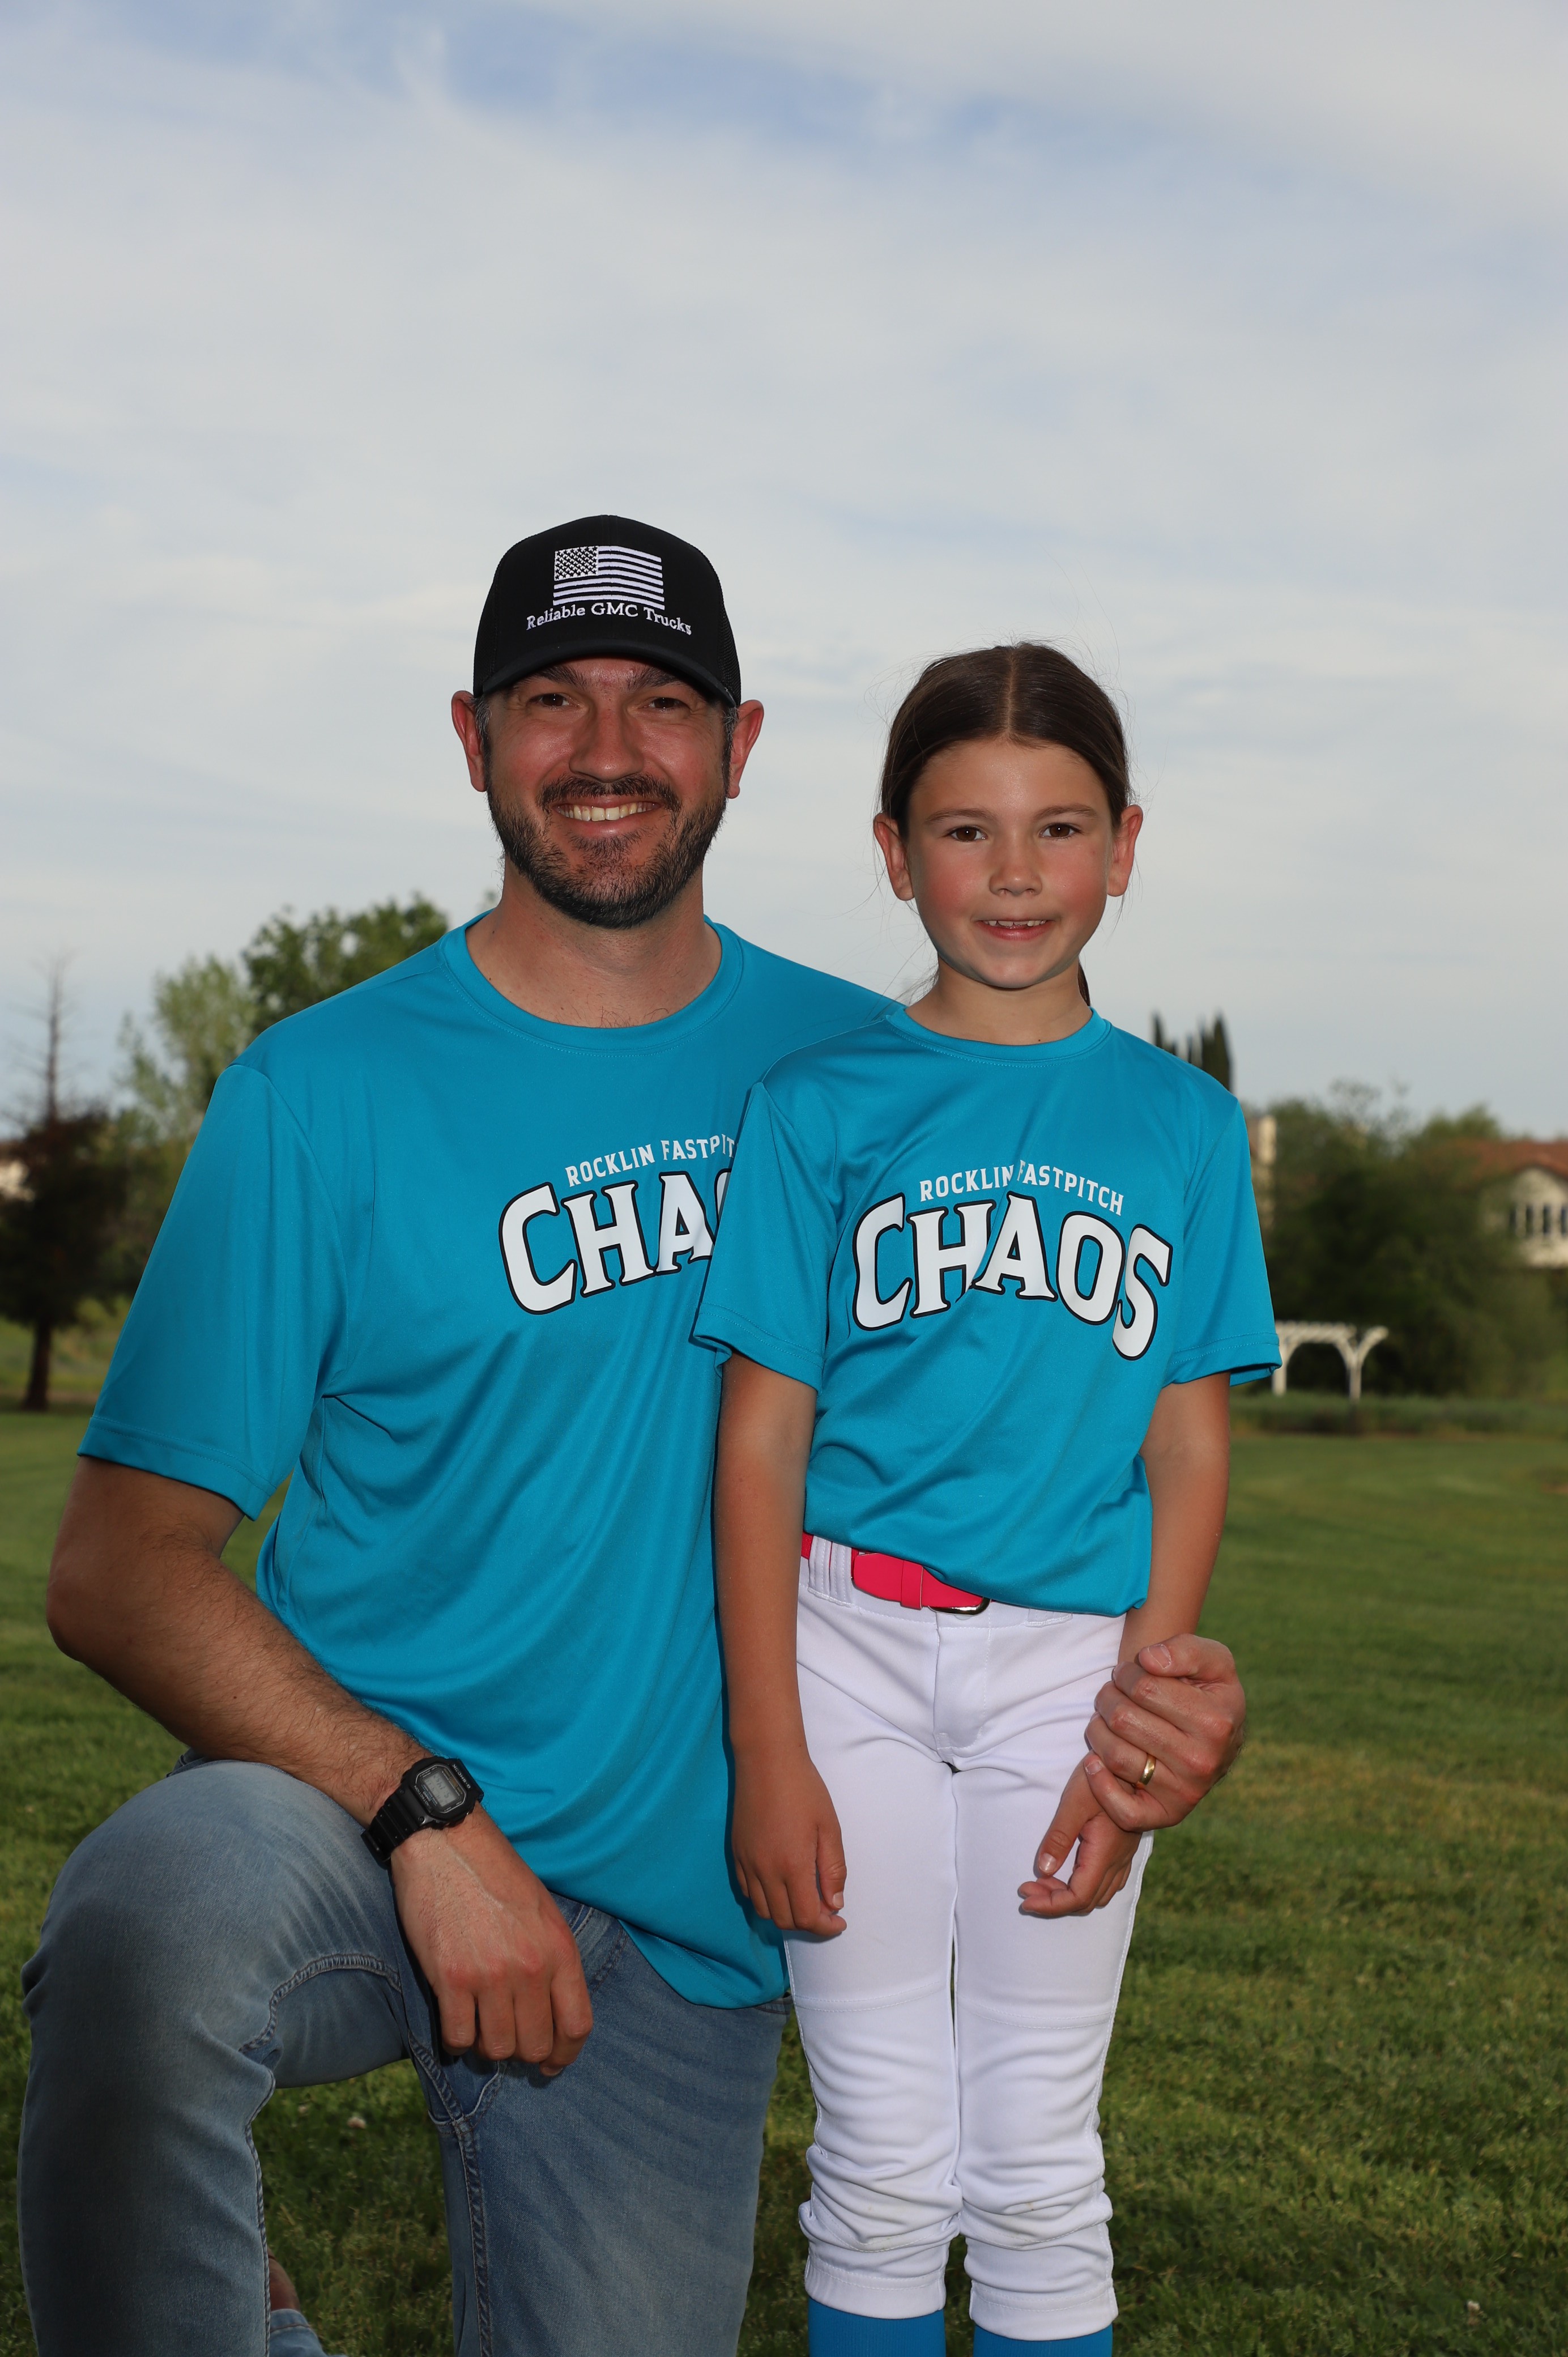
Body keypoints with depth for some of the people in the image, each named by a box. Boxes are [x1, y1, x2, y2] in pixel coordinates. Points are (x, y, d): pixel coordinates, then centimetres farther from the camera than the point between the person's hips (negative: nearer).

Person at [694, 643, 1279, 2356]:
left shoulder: (1184, 1124, 6)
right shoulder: (820, 1105, 1)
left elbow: (1191, 1443, 5)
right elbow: (763, 1437, -1)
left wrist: (1139, 1723, -4)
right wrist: (768, 1753, -7)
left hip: (1073, 1656, 1)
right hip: (850, 1641, -1)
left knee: (1040, 2165, 9)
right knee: (884, 2163, 6)